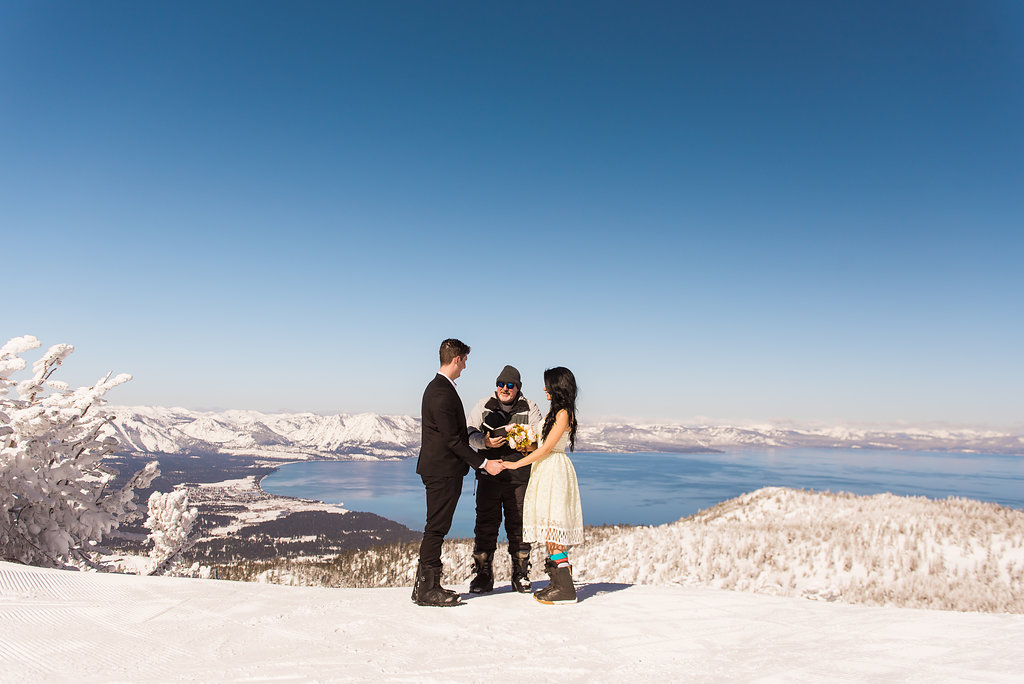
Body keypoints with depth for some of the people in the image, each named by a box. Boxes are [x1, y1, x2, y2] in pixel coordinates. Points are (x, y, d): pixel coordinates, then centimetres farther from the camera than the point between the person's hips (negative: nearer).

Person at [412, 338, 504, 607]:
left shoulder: (438, 387, 15)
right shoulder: (442, 393, -19)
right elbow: (452, 439, -20)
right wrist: (483, 463, -16)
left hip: (440, 470, 11)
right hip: (443, 470, -11)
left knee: (435, 528, 15)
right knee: (436, 528, -4)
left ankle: (424, 585, 23)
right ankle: (427, 590, 4)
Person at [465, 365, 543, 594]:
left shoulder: (529, 408, 8)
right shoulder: (483, 406, 10)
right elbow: (469, 433, 7)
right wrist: (485, 442, -13)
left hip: (520, 477, 0)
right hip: (489, 475, 1)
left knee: (519, 525, 5)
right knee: (486, 525, 1)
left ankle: (520, 575, 18)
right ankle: (483, 575, 13)